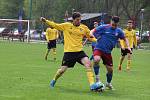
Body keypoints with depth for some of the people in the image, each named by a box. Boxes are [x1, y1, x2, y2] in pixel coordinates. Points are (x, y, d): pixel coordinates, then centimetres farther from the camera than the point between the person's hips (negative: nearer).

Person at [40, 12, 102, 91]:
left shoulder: (84, 28, 5)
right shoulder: (66, 26, 0)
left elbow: (90, 37, 14)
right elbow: (55, 25, 6)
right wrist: (46, 21, -6)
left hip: (79, 51, 2)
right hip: (68, 51, -1)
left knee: (88, 63, -21)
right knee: (63, 69, 2)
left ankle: (92, 85, -21)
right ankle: (54, 80, 35)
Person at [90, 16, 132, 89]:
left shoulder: (118, 31, 2)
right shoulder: (104, 27, -9)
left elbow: (124, 39, 15)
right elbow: (93, 31, -3)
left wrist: (128, 46, 0)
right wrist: (91, 34, -25)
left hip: (107, 52, 4)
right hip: (99, 48, -4)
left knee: (110, 69, 5)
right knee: (97, 60, -35)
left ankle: (108, 83, 37)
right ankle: (97, 79, -15)